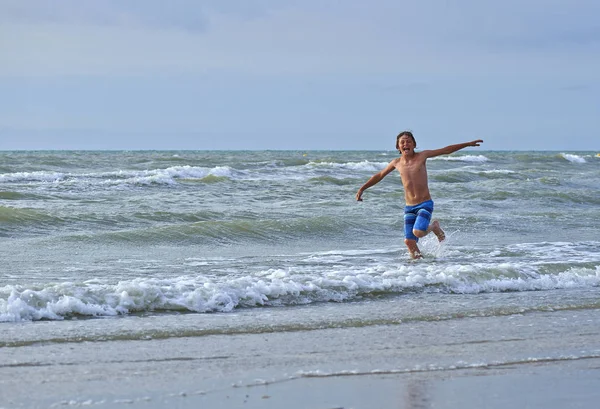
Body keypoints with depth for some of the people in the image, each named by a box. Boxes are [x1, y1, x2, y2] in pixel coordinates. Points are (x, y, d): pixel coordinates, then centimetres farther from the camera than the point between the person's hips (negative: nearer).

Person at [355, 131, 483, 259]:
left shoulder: (422, 156, -2)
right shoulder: (396, 163, 6)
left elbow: (446, 150, 2)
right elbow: (379, 176, 21)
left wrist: (468, 144, 1)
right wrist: (362, 188, 22)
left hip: (425, 204, -3)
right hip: (409, 207, 3)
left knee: (418, 232, -25)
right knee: (409, 241, -6)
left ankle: (434, 227, 8)